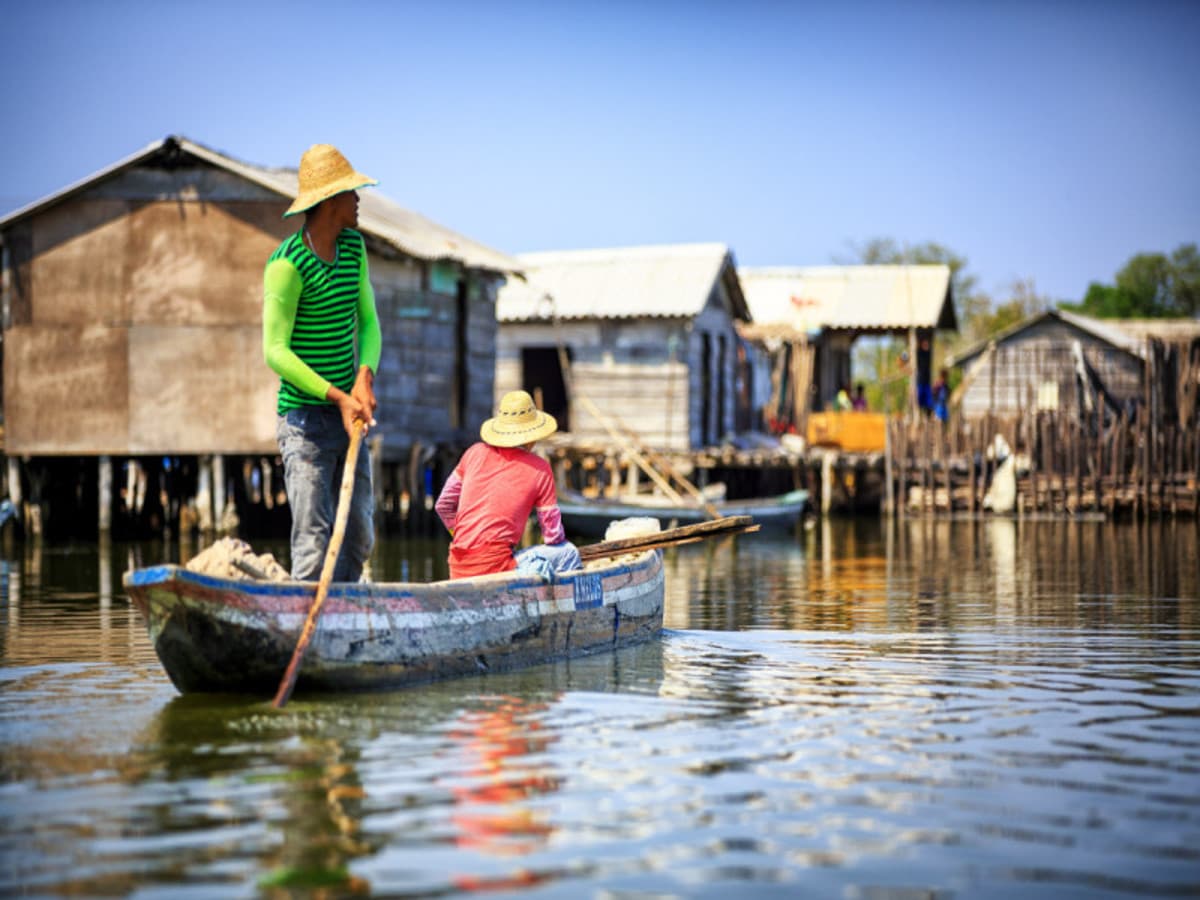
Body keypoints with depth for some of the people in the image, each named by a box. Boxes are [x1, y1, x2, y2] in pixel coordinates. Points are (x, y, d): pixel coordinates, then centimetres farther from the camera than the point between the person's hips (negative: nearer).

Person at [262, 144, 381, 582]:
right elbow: (275, 351, -15)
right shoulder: (288, 263, -15)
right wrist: (337, 397, -20)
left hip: (348, 414, 8)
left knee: (359, 537, 12)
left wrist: (364, 377, -7)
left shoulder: (354, 248, 9)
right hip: (304, 418, -8)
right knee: (313, 542, -9)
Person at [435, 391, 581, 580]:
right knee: (568, 553, 3)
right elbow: (553, 535, 4)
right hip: (493, 566, -5)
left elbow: (443, 506, 15)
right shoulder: (539, 468, 1)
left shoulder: (476, 452, 11)